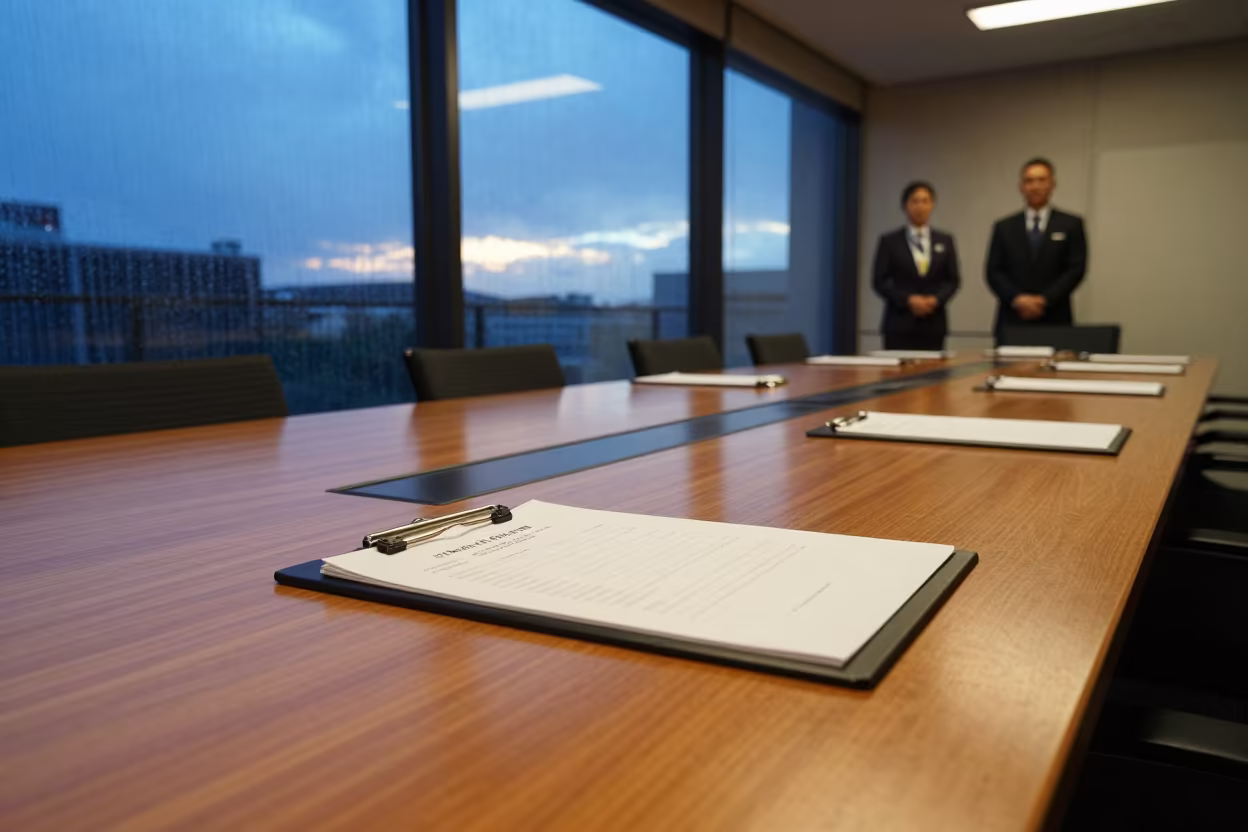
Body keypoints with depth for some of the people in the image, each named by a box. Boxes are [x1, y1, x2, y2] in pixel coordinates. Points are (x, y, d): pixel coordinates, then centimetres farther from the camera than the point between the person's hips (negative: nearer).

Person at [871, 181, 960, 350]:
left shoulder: (945, 241, 12)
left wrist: (935, 299, -9)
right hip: (899, 324, -2)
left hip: (933, 324, 3)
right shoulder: (889, 241, 4)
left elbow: (953, 280, 10)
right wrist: (908, 300, -13)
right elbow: (879, 281, -1)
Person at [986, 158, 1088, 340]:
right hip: (1012, 321, 1)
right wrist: (1017, 299, -10)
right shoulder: (1004, 227, 12)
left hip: (1054, 321, -1)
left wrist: (1044, 299, -10)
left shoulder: (1071, 225, 9)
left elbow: (1076, 269, 1)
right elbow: (993, 271, 5)